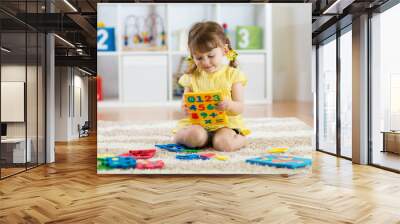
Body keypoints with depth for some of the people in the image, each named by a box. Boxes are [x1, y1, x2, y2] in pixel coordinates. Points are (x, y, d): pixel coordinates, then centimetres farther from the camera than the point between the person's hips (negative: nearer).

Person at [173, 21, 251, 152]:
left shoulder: (233, 75, 1)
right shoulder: (192, 77, 7)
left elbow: (240, 107, -3)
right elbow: (185, 105, 10)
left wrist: (229, 105, -26)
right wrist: (187, 108, -15)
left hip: (226, 123, -1)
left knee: (223, 143, -30)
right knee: (195, 135, -32)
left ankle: (240, 138, 1)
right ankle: (178, 136, -1)